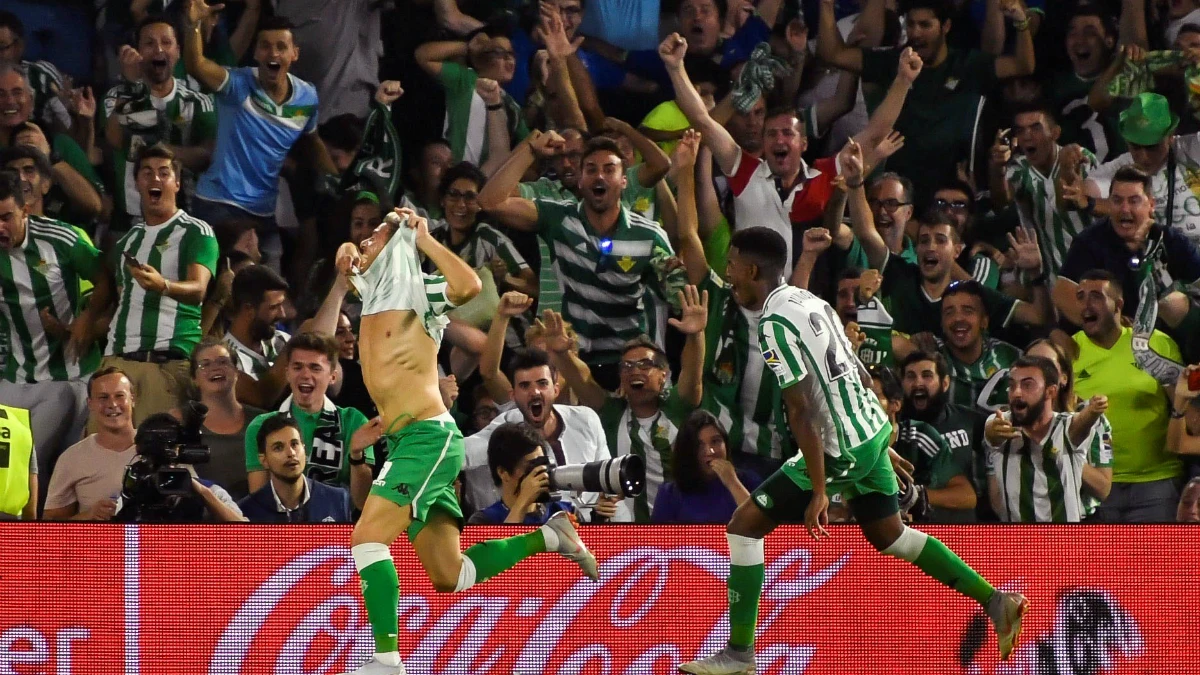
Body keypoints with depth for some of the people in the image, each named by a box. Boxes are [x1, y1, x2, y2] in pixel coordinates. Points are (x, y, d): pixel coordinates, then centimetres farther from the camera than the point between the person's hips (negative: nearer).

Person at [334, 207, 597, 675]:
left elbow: (469, 285, -29)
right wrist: (347, 255, 12)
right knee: (448, 578, 8)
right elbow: (351, 259, 37)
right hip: (404, 443, 9)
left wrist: (422, 238, -18)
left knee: (367, 538, -18)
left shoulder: (415, 290, -8)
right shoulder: (373, 290, 15)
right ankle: (547, 537, 20)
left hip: (428, 438, -9)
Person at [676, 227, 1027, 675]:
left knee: (745, 525, -3)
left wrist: (819, 491, -22)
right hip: (872, 431, 9)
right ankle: (997, 602, 25)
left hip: (838, 449, -9)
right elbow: (862, 376, 17)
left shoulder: (775, 323, -18)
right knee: (888, 535, 25)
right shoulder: (811, 302, 10)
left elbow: (802, 411, -22)